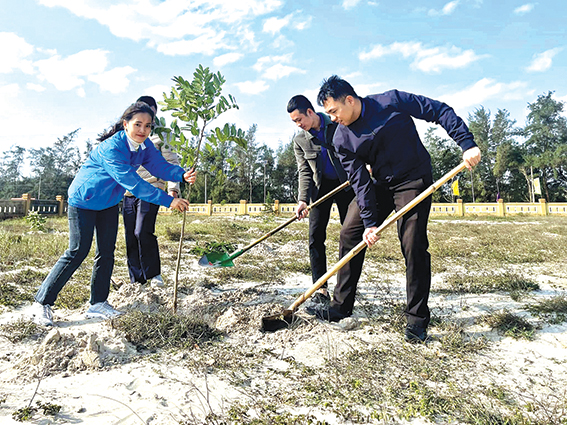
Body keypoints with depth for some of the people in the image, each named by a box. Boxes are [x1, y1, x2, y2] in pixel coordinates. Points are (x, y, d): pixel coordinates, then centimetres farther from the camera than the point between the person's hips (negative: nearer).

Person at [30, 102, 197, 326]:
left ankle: (98, 303, 15)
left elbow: (161, 166, -15)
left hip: (109, 202, 8)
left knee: (106, 252, 5)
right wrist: (168, 200, -41)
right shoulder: (112, 148, -33)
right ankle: (42, 302, 7)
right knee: (78, 251, -7)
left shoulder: (144, 145, -8)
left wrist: (182, 175, -36)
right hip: (84, 200, -7)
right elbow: (133, 183, -38)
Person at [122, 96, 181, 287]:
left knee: (143, 232, -17)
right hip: (129, 193, 6)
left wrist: (173, 187, -11)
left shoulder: (160, 135, 5)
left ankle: (154, 274, 2)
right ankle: (136, 280, 14)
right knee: (130, 237, 4)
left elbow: (172, 162, 0)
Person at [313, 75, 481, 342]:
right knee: (349, 235, -2)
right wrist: (369, 222, -16)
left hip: (414, 181, -4)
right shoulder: (342, 139, -6)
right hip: (379, 185, 5)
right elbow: (360, 181, -10)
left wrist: (467, 144, -20)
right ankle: (341, 305, 11)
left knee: (413, 247, -12)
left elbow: (440, 111, -10)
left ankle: (417, 317, 4)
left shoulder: (392, 102, -15)